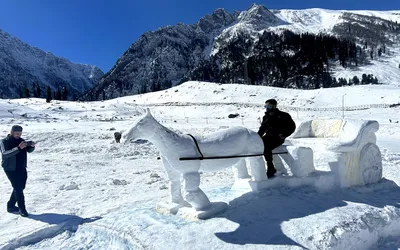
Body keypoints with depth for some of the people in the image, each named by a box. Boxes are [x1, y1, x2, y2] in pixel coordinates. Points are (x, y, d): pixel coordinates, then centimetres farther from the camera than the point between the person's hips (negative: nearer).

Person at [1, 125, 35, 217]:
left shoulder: (21, 140, 7)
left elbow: (29, 150, 3)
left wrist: (32, 146, -20)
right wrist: (18, 148, -39)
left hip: (21, 168, 6)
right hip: (10, 169, -6)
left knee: (20, 187, 12)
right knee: (18, 188, -9)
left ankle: (11, 206, 30)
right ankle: (22, 209, -2)